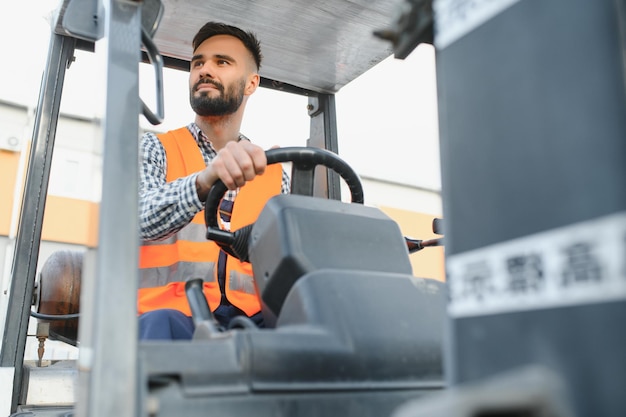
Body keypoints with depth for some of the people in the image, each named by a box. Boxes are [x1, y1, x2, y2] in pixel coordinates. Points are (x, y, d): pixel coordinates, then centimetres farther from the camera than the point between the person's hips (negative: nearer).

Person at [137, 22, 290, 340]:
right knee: (163, 323, -37)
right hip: (171, 316, -2)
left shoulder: (275, 176, 16)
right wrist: (203, 182, -34)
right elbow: (143, 219, -13)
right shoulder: (154, 148, 8)